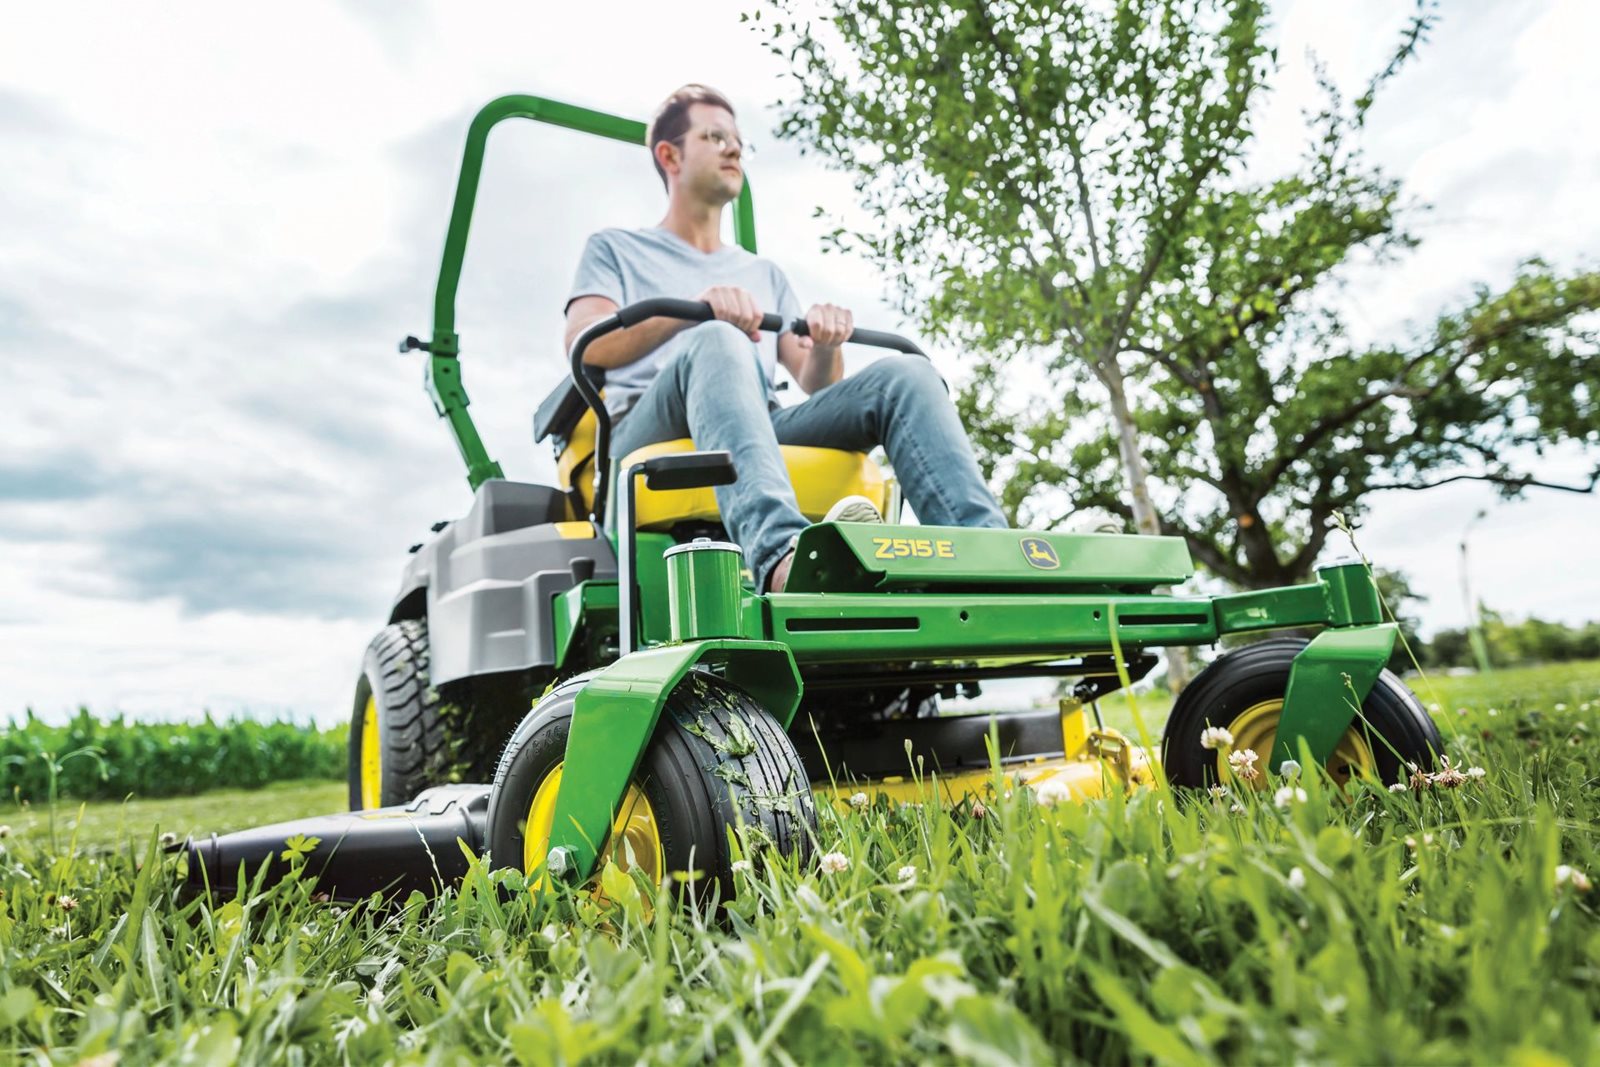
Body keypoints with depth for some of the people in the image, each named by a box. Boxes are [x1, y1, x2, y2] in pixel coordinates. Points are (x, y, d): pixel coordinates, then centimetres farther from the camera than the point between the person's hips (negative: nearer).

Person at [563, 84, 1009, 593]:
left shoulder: (765, 273, 34)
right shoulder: (615, 249, 24)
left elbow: (816, 385, 22)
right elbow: (585, 344, 2)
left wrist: (825, 344, -4)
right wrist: (697, 309, -14)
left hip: (764, 433, 4)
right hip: (646, 433, -3)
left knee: (905, 373, -19)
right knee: (717, 342, -36)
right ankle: (779, 553, -61)